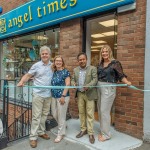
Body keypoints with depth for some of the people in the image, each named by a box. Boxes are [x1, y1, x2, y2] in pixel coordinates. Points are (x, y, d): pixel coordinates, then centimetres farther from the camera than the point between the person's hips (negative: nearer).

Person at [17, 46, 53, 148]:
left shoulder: (53, 66, 6)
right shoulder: (36, 65, -3)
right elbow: (28, 75, -1)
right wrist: (21, 82, -19)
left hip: (48, 95, 4)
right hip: (38, 94, -4)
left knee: (44, 115, 15)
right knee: (36, 116, 0)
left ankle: (41, 132, 32)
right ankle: (33, 137, 11)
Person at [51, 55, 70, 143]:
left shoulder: (65, 71, -9)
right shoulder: (54, 72, 9)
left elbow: (67, 84, -14)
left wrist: (63, 96, -19)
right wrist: (52, 95, 10)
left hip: (62, 96, -7)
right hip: (54, 96, 7)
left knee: (61, 115, 4)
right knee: (54, 114, 16)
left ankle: (61, 134, 22)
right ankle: (63, 125, 43)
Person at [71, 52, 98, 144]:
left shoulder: (93, 68, -5)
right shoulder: (75, 70, 10)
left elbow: (95, 80, -12)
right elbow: (73, 79, 12)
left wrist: (88, 86, -29)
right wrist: (74, 84, -11)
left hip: (89, 94, -4)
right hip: (80, 94, 5)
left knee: (90, 114, 0)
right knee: (81, 112, 13)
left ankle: (91, 133, 11)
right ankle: (83, 129, 28)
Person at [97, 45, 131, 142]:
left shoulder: (115, 63, -7)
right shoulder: (100, 63, 10)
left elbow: (121, 75, -9)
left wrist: (127, 82, -27)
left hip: (108, 88, -7)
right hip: (99, 87, 7)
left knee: (104, 111, -4)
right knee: (100, 111, 13)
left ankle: (106, 134, 12)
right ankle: (103, 131, 29)